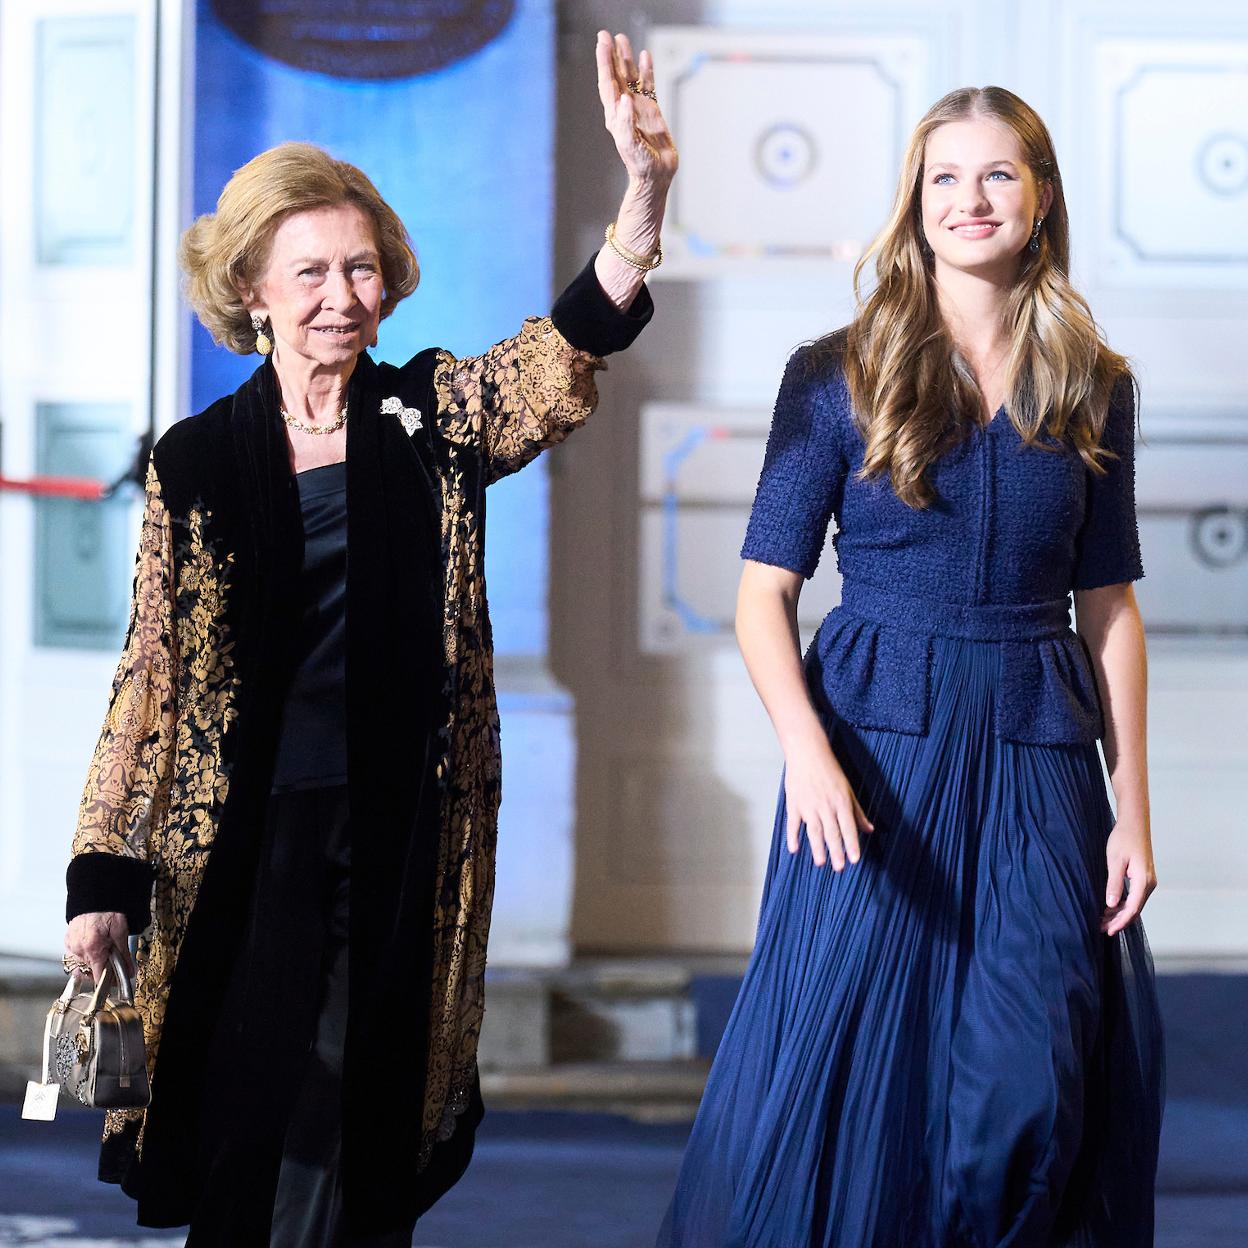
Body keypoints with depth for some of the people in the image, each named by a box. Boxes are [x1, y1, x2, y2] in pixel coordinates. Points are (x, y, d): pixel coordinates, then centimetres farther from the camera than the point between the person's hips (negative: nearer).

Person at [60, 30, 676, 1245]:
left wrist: (645, 190, -33)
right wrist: (106, 876, -2)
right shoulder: (196, 462, 3)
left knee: (363, 1141, 5)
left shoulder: (435, 418, 3)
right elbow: (151, 676, 4)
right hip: (247, 844, 0)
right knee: (246, 1136, -1)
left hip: (402, 838, 1)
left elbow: (571, 345, -15)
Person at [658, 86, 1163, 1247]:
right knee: (840, 1063, -2)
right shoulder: (837, 375, 1)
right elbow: (763, 593, -2)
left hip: (1036, 759, 2)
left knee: (1035, 1095, -4)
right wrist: (808, 752, -18)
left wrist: (1132, 807, 5)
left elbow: (1109, 606, 11)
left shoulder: (1092, 386, 8)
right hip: (875, 746, -2)